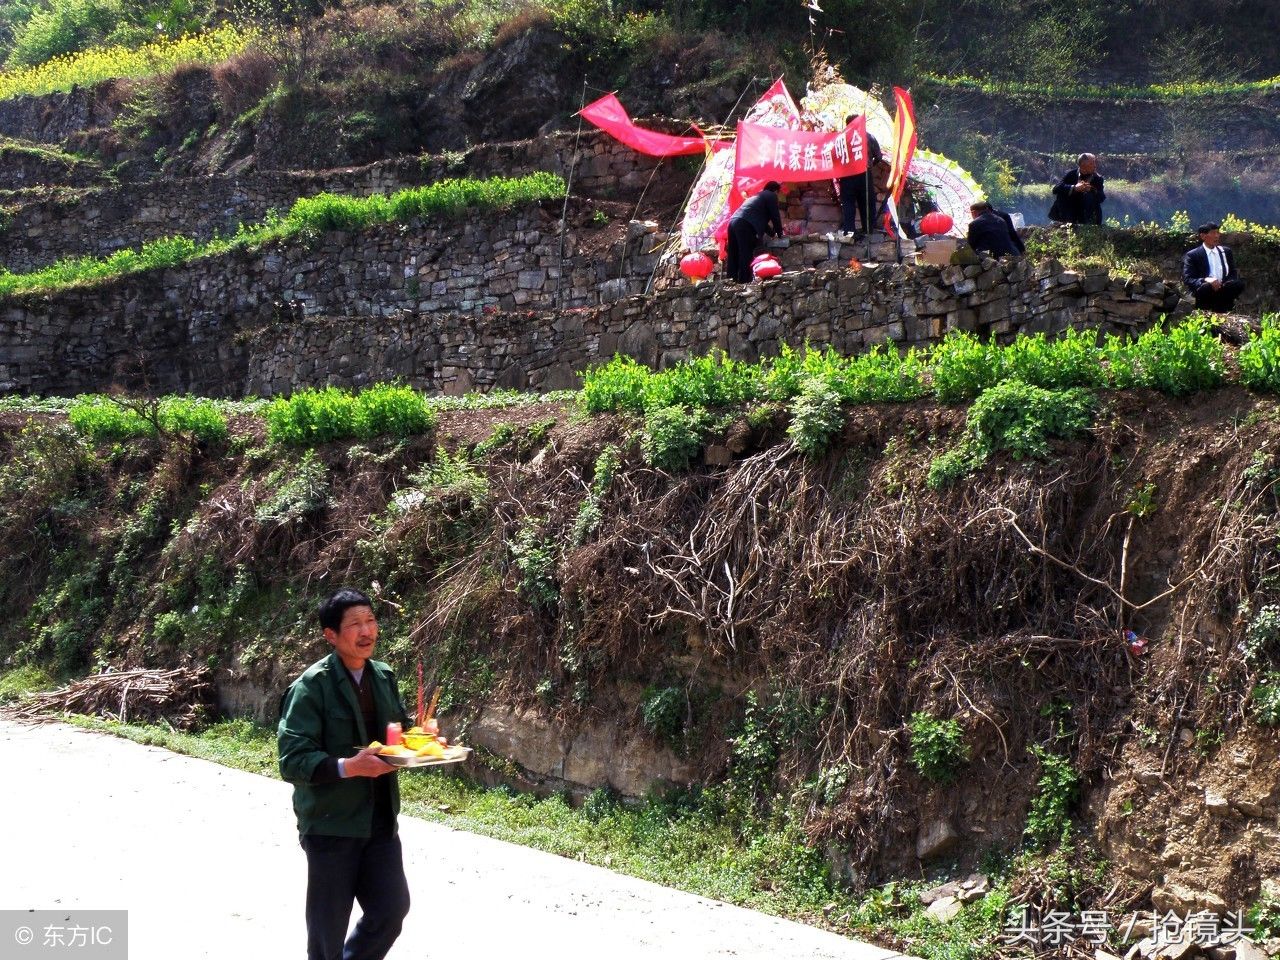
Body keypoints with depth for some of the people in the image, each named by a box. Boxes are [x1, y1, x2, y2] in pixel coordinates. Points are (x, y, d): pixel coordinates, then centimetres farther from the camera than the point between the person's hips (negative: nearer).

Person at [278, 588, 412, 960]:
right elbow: (292, 761, -21)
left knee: (392, 909, 9)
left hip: (380, 820, 6)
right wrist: (348, 767, -34)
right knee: (329, 928, 7)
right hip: (331, 822, -6)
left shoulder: (384, 677, 6)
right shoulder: (311, 687, -16)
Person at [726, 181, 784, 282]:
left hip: (733, 222, 9)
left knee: (734, 258, 7)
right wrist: (779, 234, 21)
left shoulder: (757, 196, 34)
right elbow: (775, 217, 8)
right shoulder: (771, 196, 8)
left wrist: (772, 233, 47)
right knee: (745, 258, -9)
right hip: (745, 226, -9)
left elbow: (761, 219, 41)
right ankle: (744, 282, -11)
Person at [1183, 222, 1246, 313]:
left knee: (1239, 284, -25)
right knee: (1207, 286, -37)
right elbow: (1187, 279, -7)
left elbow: (1233, 274, 15)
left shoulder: (1226, 251, 17)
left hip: (1224, 289, 4)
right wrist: (1206, 280, -27)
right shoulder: (1192, 255, 2)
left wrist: (1224, 284, -10)